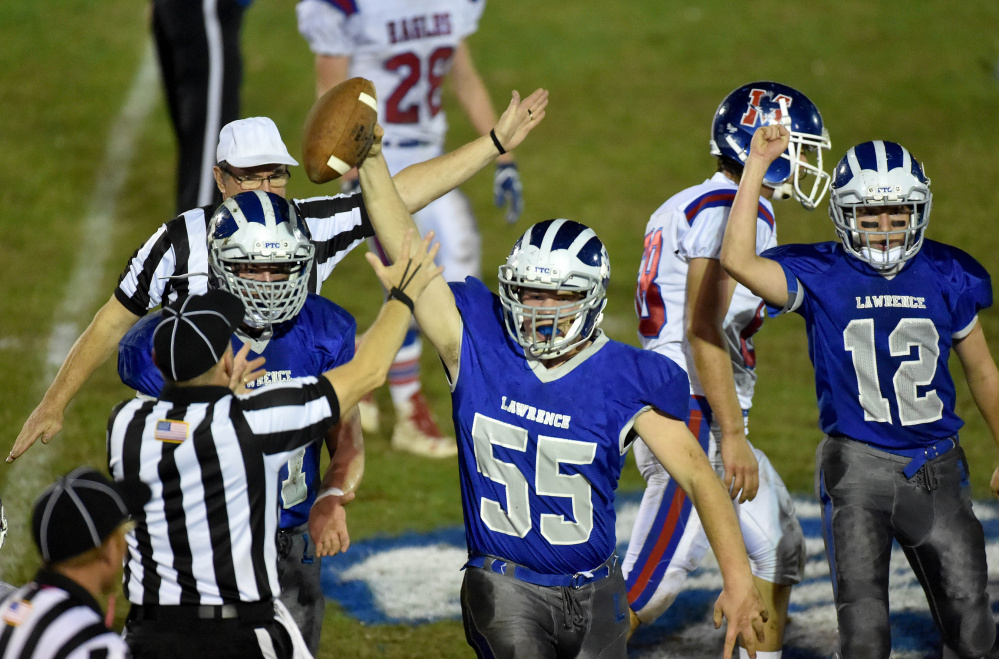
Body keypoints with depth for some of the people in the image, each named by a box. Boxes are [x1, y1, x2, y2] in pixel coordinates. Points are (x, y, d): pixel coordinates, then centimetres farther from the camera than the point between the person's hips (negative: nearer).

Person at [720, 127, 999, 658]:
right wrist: (758, 164, -22)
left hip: (936, 469, 3)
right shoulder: (821, 276, -4)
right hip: (858, 468, -3)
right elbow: (737, 260, -22)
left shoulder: (946, 279, 4)